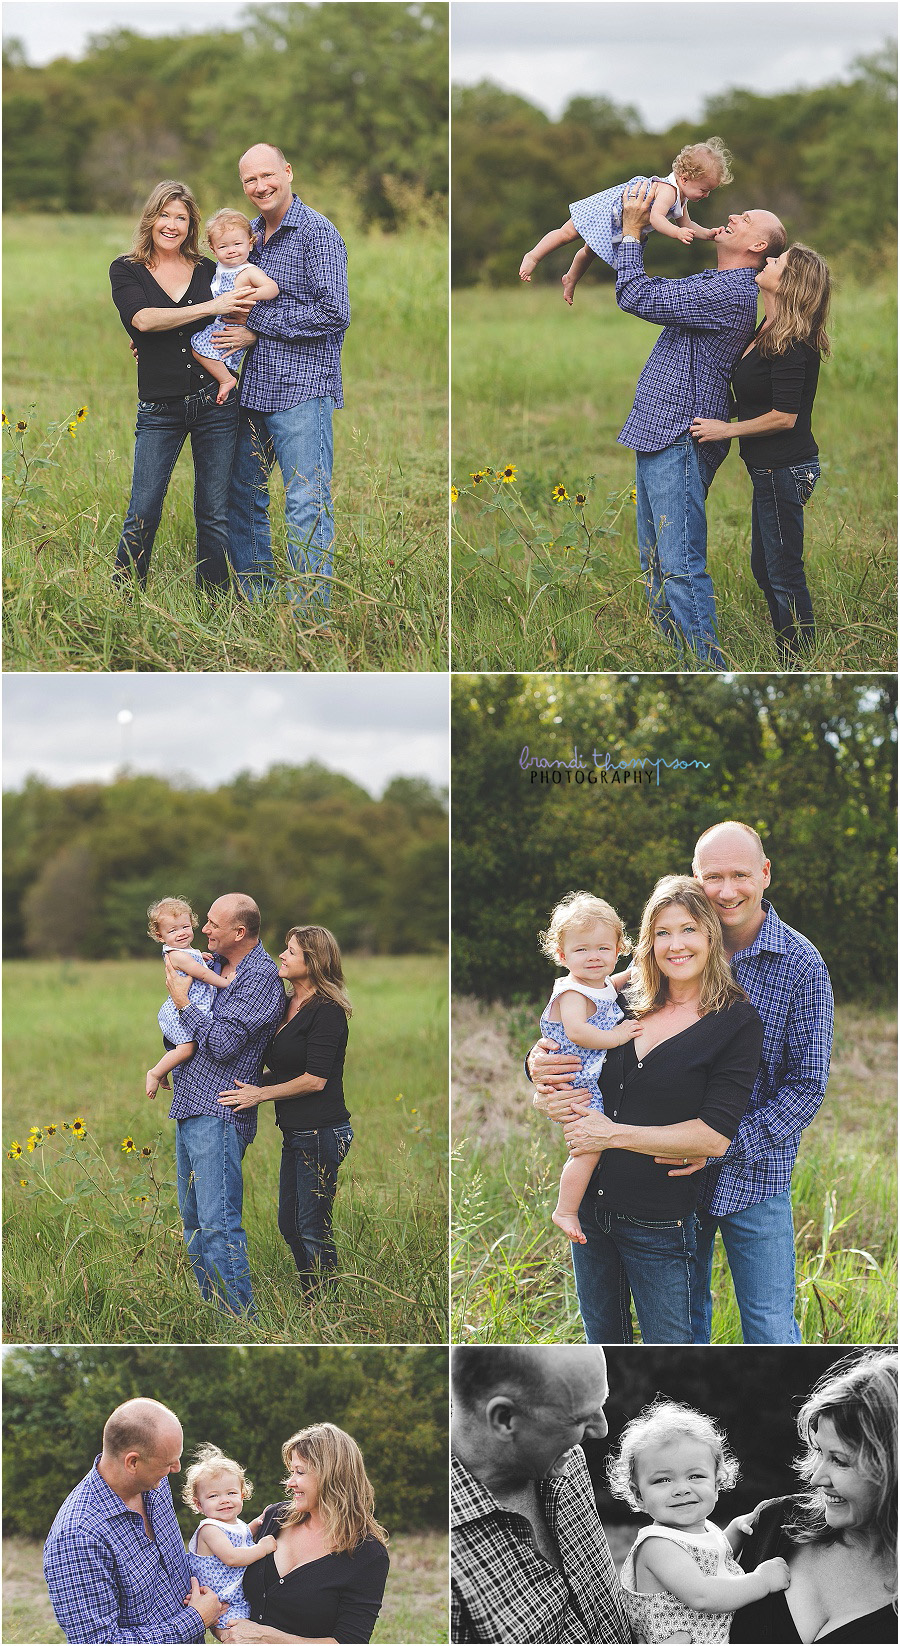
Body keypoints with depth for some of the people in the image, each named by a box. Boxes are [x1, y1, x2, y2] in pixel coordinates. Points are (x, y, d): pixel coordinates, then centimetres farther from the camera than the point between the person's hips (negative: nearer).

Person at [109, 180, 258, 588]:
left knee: (214, 515, 5)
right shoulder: (125, 271, 3)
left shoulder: (209, 271, 9)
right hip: (159, 408, -2)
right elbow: (142, 319, -15)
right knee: (143, 514, -5)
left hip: (214, 402, 2)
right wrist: (211, 307, -20)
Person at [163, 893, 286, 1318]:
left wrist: (183, 1003, -9)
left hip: (218, 1114, -9)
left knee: (218, 1225, -13)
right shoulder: (217, 965, 14)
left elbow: (222, 1043, -19)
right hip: (189, 1108, 9)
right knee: (194, 1223, 14)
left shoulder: (261, 976, -12)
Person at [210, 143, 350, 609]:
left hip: (301, 390, -8)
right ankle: (252, 598, 25)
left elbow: (334, 312, -17)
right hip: (251, 389, 8)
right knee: (243, 497, 14)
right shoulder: (249, 233, 14)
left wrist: (258, 328, -14)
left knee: (306, 508, -7)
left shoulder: (317, 233, -8)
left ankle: (314, 611, -3)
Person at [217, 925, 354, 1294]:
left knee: (313, 1230, -3)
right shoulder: (286, 1006, 13)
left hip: (321, 1133, -9)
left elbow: (315, 1080, -19)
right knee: (289, 1224, 13)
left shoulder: (326, 1011, -14)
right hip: (295, 1133, 9)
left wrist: (260, 1094, -13)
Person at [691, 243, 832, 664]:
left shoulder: (788, 345, -21)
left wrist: (724, 429, -16)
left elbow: (784, 416, -23)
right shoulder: (767, 331, 6)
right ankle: (789, 665, 28)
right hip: (771, 469, 10)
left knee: (784, 575, -3)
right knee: (764, 567, 18)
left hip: (784, 470, -10)